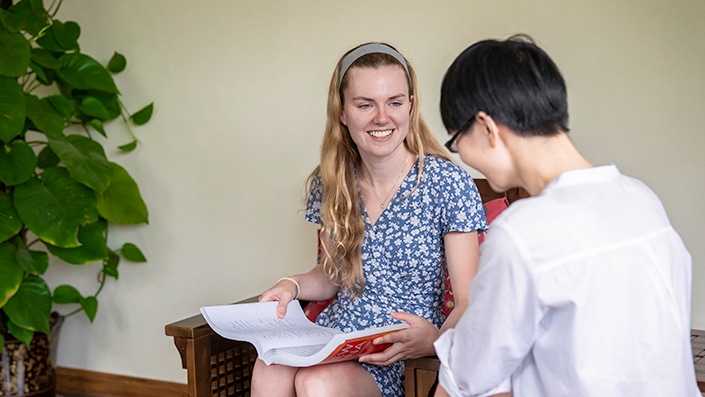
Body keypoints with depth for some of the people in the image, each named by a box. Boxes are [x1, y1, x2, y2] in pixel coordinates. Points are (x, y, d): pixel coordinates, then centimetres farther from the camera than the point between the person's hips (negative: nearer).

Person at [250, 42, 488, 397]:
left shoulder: (448, 182, -8)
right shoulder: (330, 183, 6)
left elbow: (469, 301, -9)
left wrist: (436, 340, -31)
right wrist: (293, 286, -3)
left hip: (404, 354, -4)